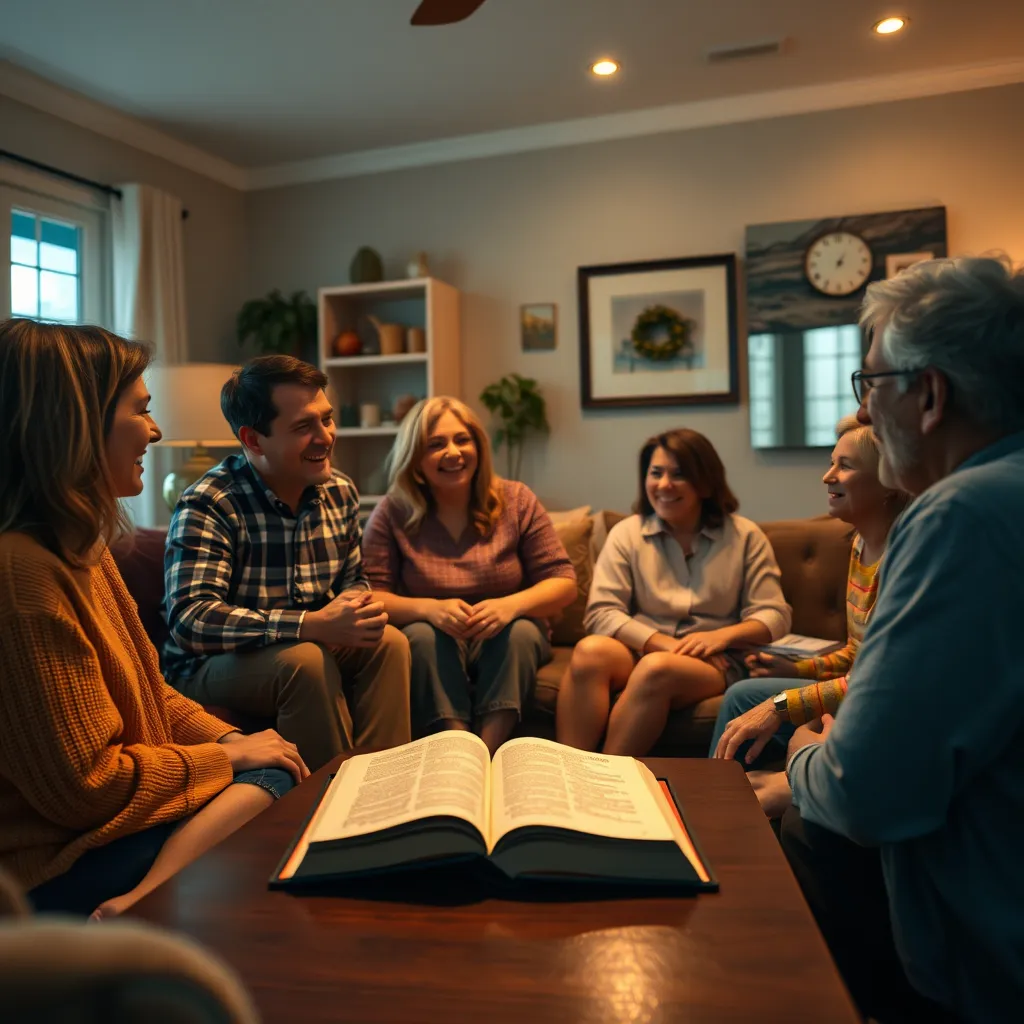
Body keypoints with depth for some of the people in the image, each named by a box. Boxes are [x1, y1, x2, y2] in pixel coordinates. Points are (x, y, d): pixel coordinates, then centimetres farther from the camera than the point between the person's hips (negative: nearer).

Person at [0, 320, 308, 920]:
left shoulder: (81, 548, 7)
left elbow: (145, 690, 13)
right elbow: (89, 785, -23)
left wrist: (228, 738, -2)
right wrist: (227, 757, -11)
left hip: (90, 819, 9)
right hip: (54, 864, -9)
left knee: (275, 774, -6)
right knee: (269, 784, -12)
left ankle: (135, 904, -11)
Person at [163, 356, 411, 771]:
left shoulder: (339, 491, 1)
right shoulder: (207, 506, -19)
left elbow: (351, 578, 11)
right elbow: (190, 619, -30)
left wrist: (359, 604, -15)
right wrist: (313, 625, -38)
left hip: (312, 644, 6)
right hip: (208, 666, -5)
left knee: (389, 641, -18)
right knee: (306, 660, -32)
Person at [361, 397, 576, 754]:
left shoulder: (516, 500, -5)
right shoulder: (393, 513, -6)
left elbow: (563, 582, -7)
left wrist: (511, 605, -27)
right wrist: (428, 608, -32)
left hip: (504, 643, 1)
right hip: (432, 650, 0)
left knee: (521, 631, -30)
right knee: (425, 636, -31)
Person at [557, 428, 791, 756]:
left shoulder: (744, 536, 6)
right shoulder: (626, 533, 7)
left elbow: (775, 616, 1)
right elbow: (601, 613, -3)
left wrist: (722, 636, -19)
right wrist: (661, 642, -18)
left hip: (714, 662, -1)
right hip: (642, 649, 2)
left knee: (656, 668, -35)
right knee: (590, 651, -31)